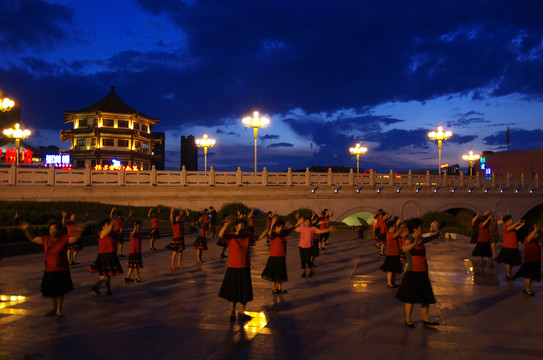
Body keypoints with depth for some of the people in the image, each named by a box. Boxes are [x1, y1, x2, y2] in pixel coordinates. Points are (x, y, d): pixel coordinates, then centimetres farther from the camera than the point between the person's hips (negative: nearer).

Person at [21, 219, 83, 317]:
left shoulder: (64, 239, -11)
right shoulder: (46, 239, 1)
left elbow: (75, 239, -27)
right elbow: (32, 239, 10)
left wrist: (78, 232, -48)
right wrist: (26, 229, -2)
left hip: (62, 271, -4)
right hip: (49, 271, 4)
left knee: (59, 291, 6)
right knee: (51, 291, 13)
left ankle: (59, 310, 25)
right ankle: (54, 309, 34)